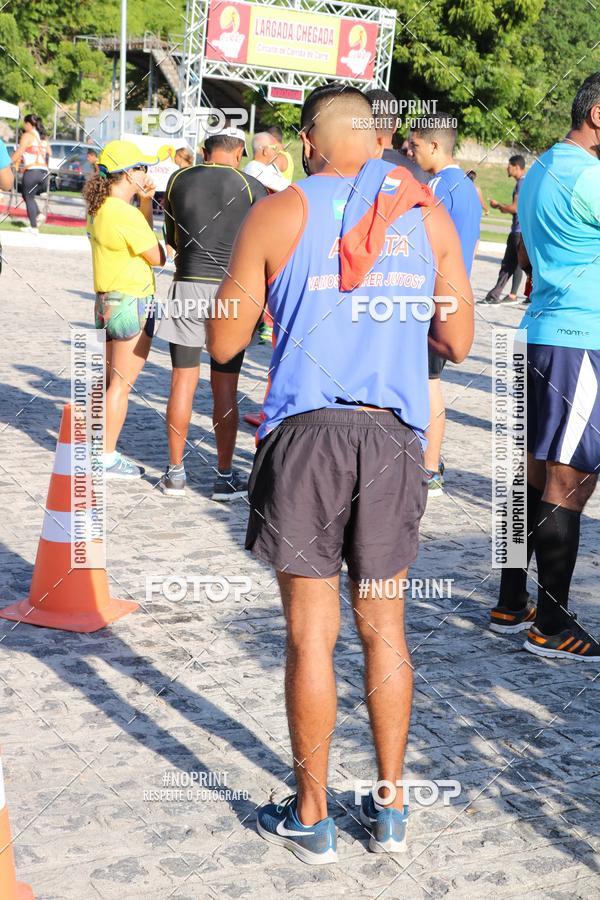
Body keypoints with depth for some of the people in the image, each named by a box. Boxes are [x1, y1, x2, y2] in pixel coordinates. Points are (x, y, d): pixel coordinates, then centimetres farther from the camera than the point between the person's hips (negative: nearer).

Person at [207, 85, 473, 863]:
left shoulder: (277, 216, -2)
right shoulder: (428, 215, 7)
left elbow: (224, 343, 0)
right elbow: (457, 342, 9)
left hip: (307, 434, -3)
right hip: (395, 438, 3)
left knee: (311, 634, 6)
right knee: (384, 629, 14)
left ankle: (311, 819, 18)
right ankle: (390, 809, 24)